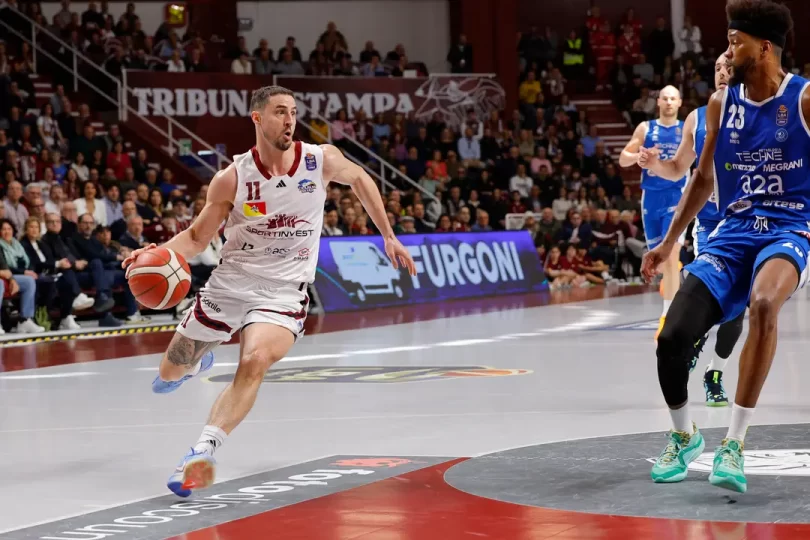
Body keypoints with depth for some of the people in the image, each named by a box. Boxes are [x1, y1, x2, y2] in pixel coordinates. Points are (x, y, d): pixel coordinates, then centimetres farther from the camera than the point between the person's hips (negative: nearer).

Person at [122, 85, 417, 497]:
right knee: (171, 372, 15)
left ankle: (205, 450, -30)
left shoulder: (322, 160, -8)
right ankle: (198, 362, 53)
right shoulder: (232, 178, -10)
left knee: (254, 363, -32)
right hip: (230, 282, 2)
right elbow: (197, 237, -1)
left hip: (283, 290, -2)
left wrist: (388, 236, 18)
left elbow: (359, 179, 15)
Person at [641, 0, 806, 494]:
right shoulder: (722, 104, 8)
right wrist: (670, 243, 19)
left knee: (763, 303, -39)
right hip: (734, 231, 5)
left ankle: (735, 443, -31)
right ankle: (684, 436, 20)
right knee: (672, 338, -12)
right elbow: (704, 179, 19)